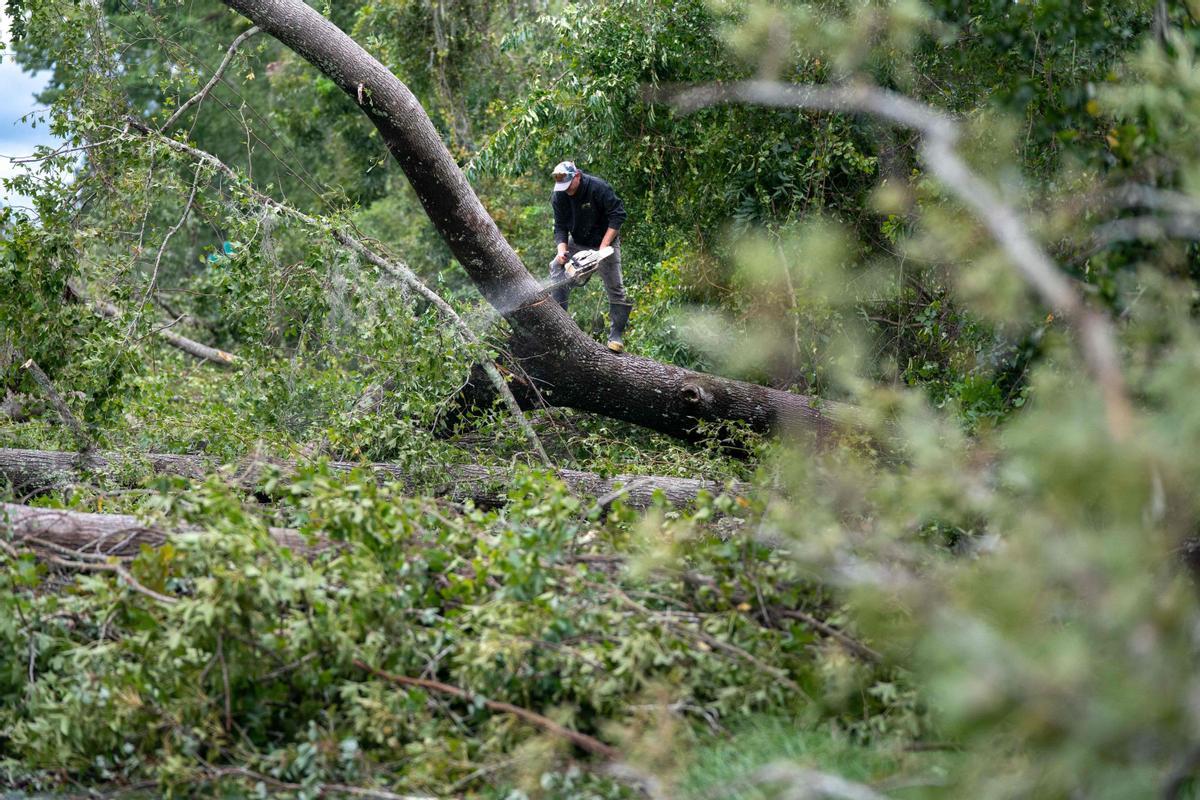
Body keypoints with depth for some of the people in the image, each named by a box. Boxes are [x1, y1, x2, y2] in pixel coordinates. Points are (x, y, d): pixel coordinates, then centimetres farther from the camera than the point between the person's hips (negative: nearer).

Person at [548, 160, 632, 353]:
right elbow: (560, 227, -8)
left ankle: (616, 335, 3)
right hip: (577, 243, 4)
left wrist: (603, 246, -28)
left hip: (605, 242, -4)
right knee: (556, 268, -14)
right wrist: (562, 250, -26)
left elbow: (618, 215, -24)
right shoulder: (558, 196, -11)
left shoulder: (599, 188, -26)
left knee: (614, 288, -4)